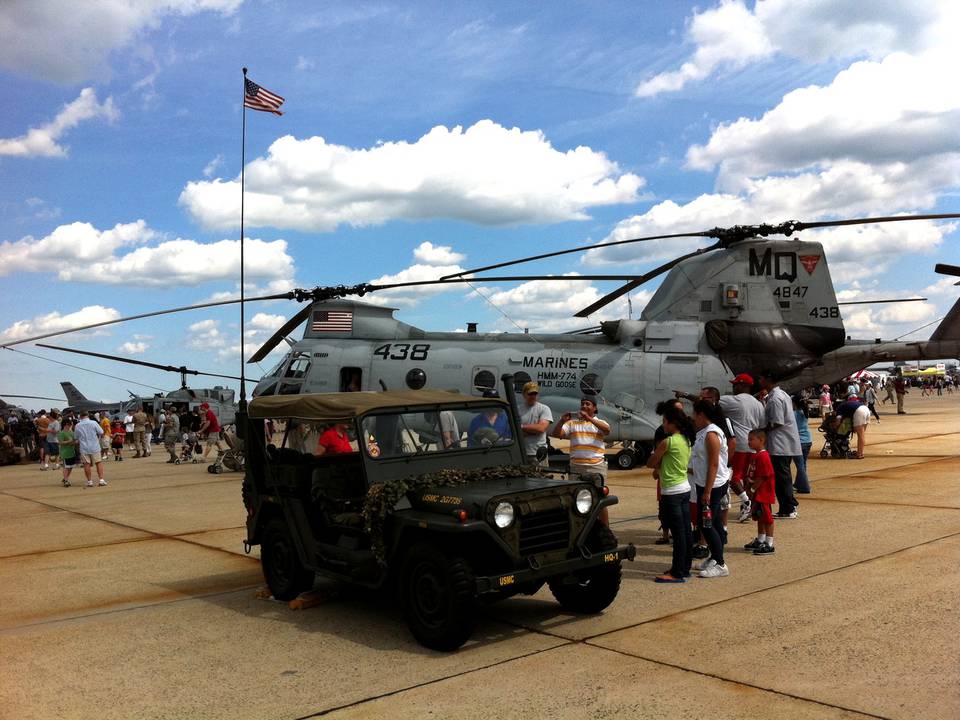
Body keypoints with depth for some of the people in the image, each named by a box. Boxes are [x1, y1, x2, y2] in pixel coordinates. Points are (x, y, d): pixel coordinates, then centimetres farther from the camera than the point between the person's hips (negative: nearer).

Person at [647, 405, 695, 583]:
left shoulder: (667, 442, -16)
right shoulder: (687, 440, 9)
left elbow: (650, 463, -7)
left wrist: (657, 464, 11)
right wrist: (661, 466, 4)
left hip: (671, 492, -9)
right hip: (685, 488, 9)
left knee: (678, 533, -5)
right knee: (686, 531, 12)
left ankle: (677, 573, 0)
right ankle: (685, 568, 21)